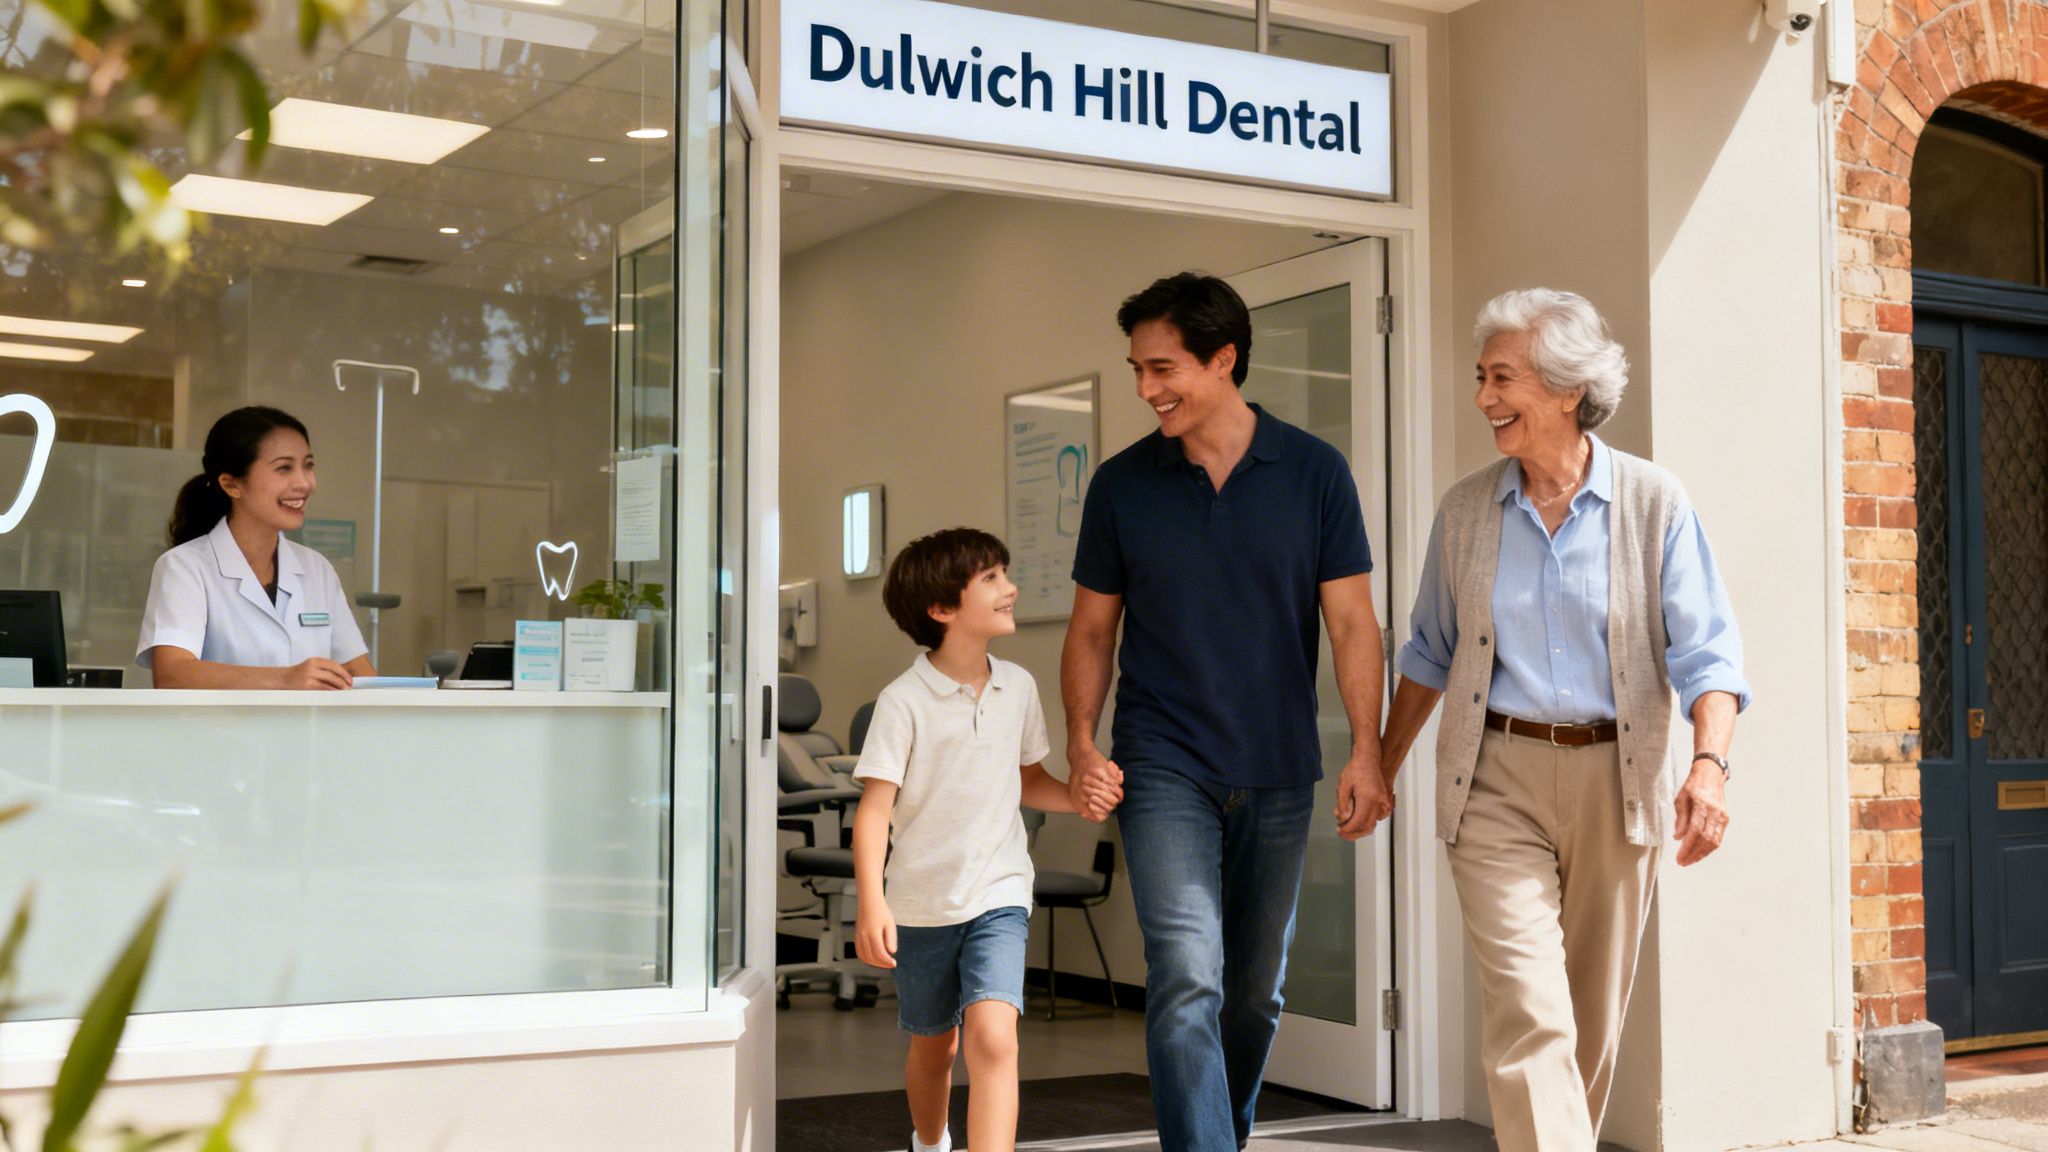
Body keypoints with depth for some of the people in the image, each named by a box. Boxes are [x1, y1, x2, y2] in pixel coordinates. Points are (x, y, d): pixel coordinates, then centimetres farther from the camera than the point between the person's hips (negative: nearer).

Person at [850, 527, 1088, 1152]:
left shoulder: (1018, 687, 2)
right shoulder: (903, 701, -13)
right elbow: (876, 806, -15)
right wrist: (871, 902, -26)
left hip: (998, 896, 2)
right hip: (921, 904, -2)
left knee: (992, 1035, -20)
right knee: (932, 1047, 17)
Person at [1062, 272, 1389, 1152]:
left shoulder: (1313, 472, 0)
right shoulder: (1122, 485, 1)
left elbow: (1351, 621, -1)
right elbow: (1092, 630, 7)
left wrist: (1366, 753, -10)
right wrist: (1081, 744, -5)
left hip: (1278, 773, 1)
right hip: (1165, 770, -1)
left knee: (1255, 993, 14)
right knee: (1187, 981, -15)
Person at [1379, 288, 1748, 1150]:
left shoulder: (1654, 503, -2)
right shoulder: (1465, 511, 5)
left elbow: (1706, 652, -6)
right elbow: (1430, 654, 15)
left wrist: (1708, 763, -22)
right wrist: (1382, 769, 14)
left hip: (1613, 780, 0)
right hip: (1497, 779, 0)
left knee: (1594, 1018, 11)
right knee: (1529, 1014, -12)